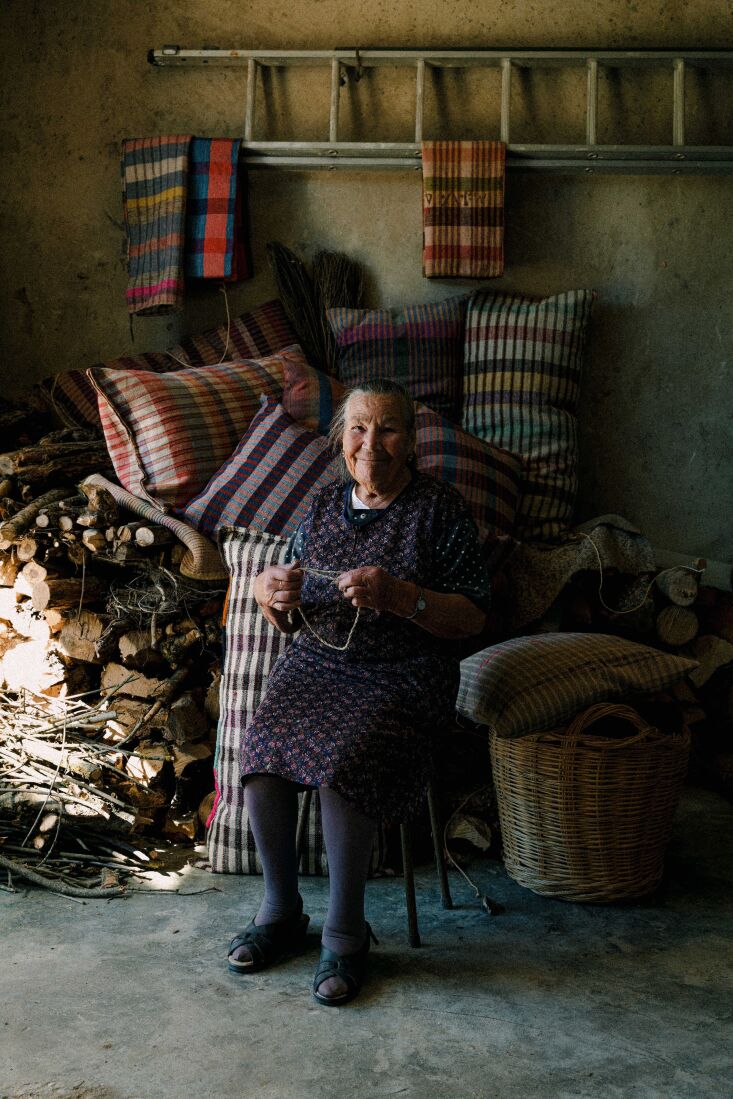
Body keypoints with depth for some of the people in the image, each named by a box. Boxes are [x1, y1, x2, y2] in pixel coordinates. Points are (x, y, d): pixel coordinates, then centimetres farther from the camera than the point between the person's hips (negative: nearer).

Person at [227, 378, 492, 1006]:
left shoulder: (441, 511, -1)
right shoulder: (325, 506, 12)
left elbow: (472, 618, -6)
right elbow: (286, 621, 16)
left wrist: (397, 595, -21)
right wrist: (270, 593, -8)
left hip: (403, 675, -4)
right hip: (317, 663, 4)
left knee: (340, 763, -31)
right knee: (262, 747, -24)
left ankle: (346, 935, -14)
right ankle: (281, 914, -7)